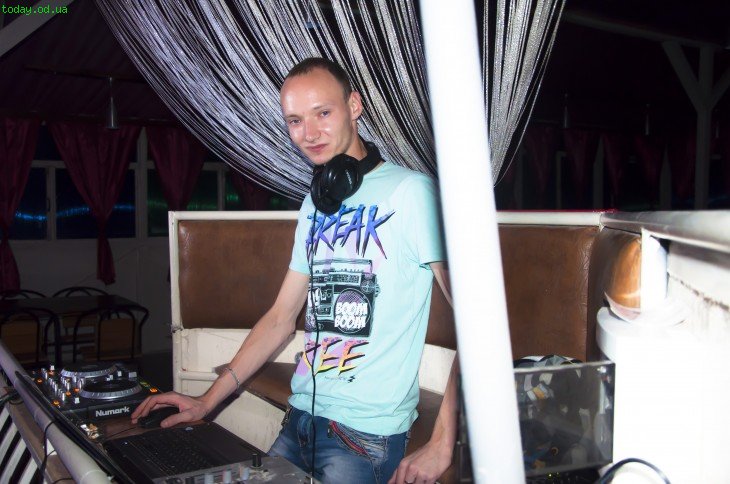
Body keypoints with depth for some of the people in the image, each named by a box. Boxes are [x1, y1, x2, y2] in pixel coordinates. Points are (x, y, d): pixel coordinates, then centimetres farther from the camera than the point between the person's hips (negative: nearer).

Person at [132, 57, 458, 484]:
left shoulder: (410, 192, -13)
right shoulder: (316, 204, 11)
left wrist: (442, 444, -20)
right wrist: (207, 401, 11)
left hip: (367, 435, -7)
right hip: (301, 418, 7)